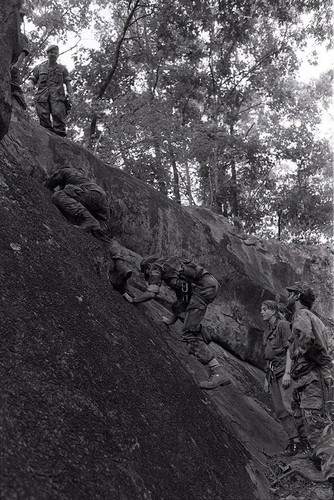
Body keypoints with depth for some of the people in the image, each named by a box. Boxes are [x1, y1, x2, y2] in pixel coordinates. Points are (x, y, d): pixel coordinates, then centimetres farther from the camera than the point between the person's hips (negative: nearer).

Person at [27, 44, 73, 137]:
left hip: (57, 97, -1)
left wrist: (70, 94, -1)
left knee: (58, 113, -22)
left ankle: (60, 136, -30)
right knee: (43, 116, -12)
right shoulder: (39, 68, 24)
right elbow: (32, 79, 21)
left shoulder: (62, 69, 23)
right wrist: (30, 84, -4)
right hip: (42, 97, 2)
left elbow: (68, 83, 17)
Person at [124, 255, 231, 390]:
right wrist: (172, 321, 49)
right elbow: (181, 296, 39)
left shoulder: (155, 267, 9)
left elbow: (151, 293, -6)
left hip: (203, 287, -9)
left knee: (189, 333, -8)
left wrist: (133, 300, 13)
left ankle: (218, 373, -15)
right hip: (212, 282, 9)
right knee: (178, 307, 31)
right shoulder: (170, 264, 34)